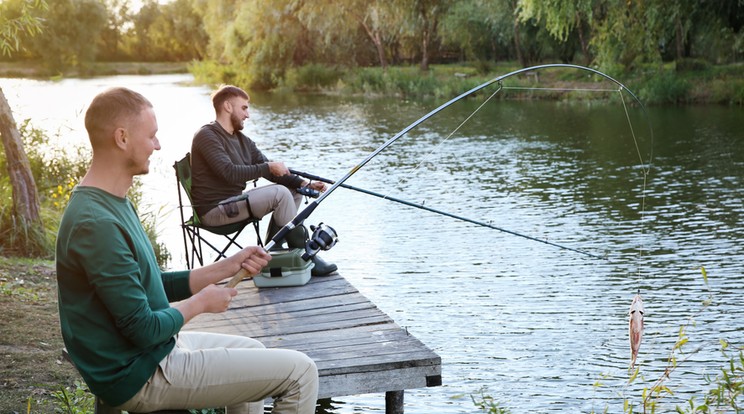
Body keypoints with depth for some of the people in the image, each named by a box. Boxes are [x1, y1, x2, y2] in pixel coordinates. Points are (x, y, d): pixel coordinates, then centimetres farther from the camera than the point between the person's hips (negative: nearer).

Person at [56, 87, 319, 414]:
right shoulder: (96, 223, -26)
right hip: (140, 378, -10)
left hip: (156, 350, 10)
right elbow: (143, 329, -24)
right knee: (300, 373, -8)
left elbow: (155, 287, 13)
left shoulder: (114, 203, 7)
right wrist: (200, 302, -8)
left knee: (251, 352, 30)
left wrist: (228, 267, 5)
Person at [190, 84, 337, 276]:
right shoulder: (207, 136, -13)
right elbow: (230, 173, -26)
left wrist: (305, 183, -5)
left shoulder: (241, 139, 13)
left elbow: (272, 171, 9)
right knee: (280, 193, -22)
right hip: (215, 209, -10)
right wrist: (267, 167, -19)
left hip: (234, 201, 10)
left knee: (294, 190, 7)